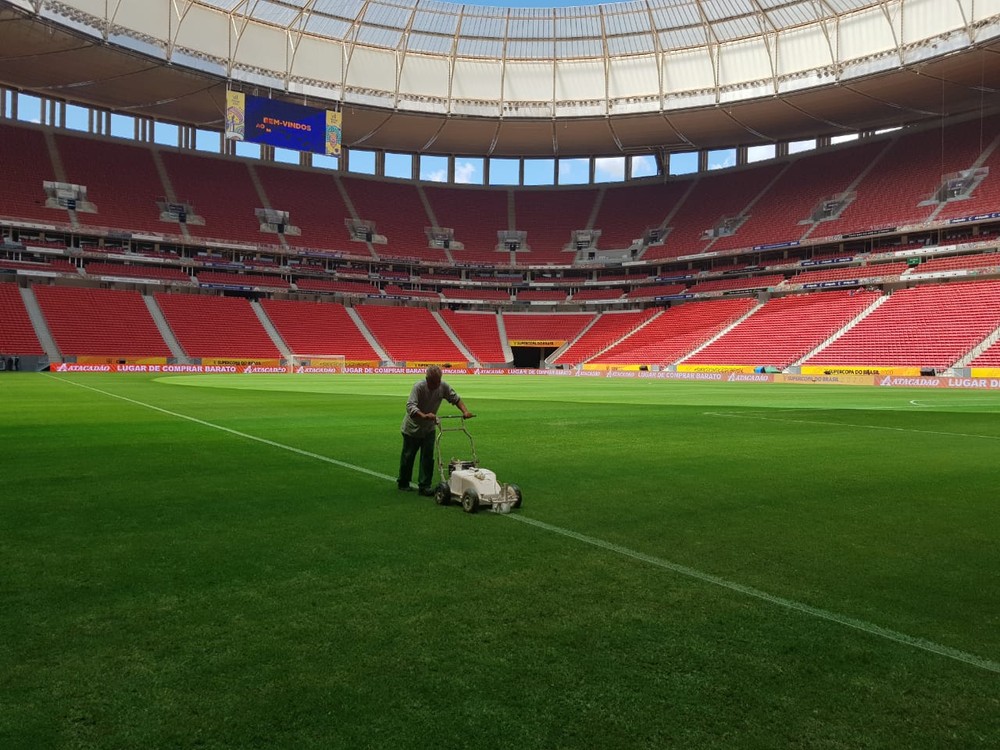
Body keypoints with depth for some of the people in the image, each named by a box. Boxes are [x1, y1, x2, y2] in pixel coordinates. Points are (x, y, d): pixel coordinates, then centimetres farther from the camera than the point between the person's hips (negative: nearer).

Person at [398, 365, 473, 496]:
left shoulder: (443, 386, -13)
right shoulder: (418, 387, -29)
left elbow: (455, 398, -3)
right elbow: (410, 406, -40)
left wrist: (465, 411, -20)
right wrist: (424, 416, -57)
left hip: (429, 428, 4)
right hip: (412, 427, -4)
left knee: (428, 457, -3)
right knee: (408, 456, 8)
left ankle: (424, 486, 2)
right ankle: (403, 483, 27)